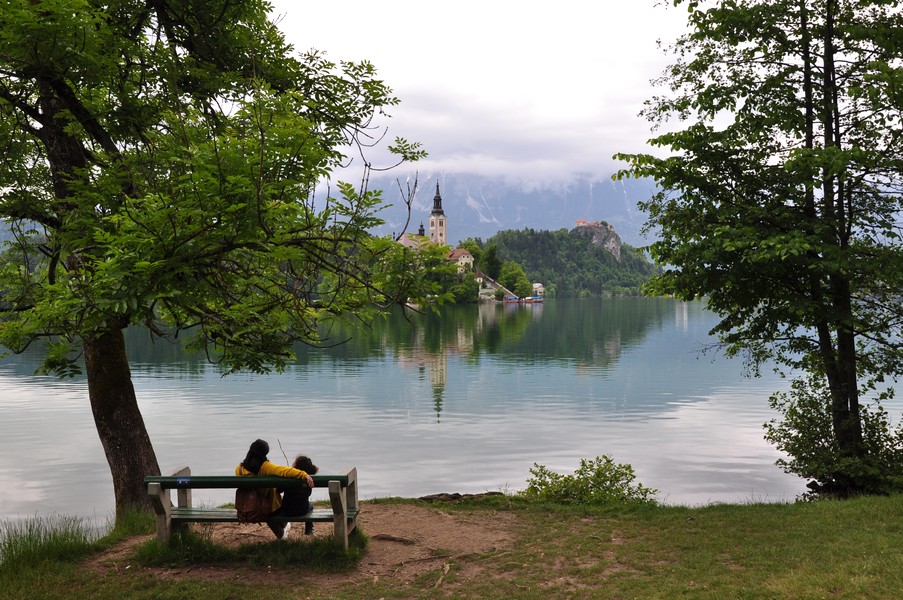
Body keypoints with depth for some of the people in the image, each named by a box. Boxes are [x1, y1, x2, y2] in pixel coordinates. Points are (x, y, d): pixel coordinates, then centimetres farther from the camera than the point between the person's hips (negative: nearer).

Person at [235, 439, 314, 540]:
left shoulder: (239, 468, -15)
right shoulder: (265, 467, -28)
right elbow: (284, 471, -42)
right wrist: (304, 474, -49)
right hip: (270, 506, -3)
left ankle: (280, 534, 57)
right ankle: (283, 526, 60)